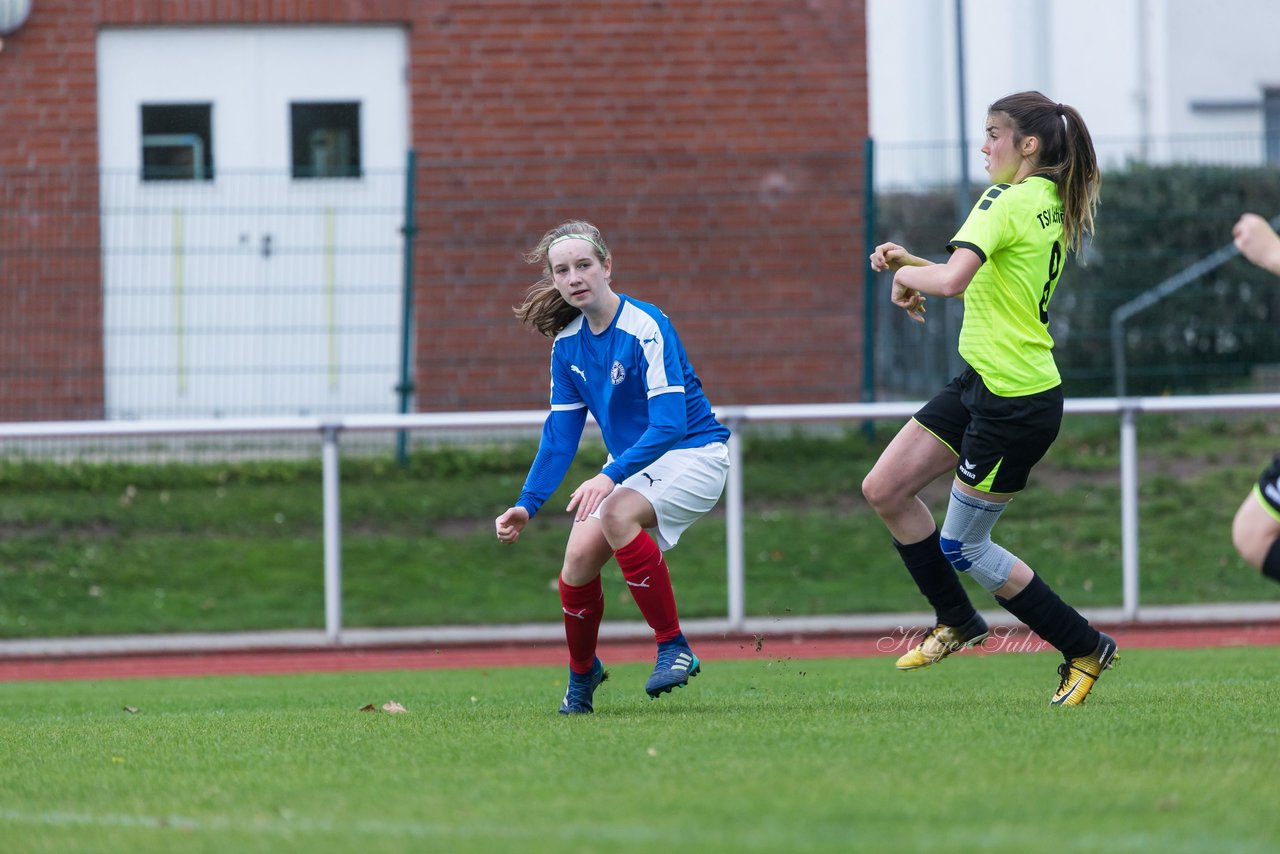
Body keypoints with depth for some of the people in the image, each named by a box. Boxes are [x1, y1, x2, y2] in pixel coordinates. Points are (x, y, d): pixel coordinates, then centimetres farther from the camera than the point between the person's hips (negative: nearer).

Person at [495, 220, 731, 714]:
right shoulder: (567, 343, -1)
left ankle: (674, 648, -25)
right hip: (628, 464, 7)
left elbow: (668, 423, -29)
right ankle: (582, 674, 16)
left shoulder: (646, 328, -22)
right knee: (580, 558, -13)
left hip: (691, 454, -7)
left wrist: (610, 477, -41)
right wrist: (526, 505, -5)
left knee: (616, 513, -34)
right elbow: (560, 434, 6)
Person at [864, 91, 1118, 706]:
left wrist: (908, 275, -11)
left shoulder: (1007, 201, -19)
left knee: (962, 549, 2)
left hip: (1015, 403, -9)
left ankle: (1086, 649, 11)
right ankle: (956, 621, 22)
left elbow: (953, 280, -32)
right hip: (982, 384, 9)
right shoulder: (1052, 206, 10)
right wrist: (909, 262, 10)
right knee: (884, 489, 10)